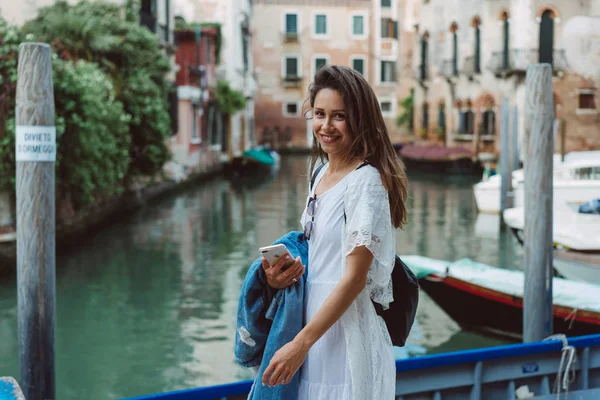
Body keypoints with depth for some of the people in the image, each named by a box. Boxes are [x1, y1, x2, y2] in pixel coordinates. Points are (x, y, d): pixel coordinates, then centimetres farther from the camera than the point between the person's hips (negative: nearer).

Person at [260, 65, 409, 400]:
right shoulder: (322, 173, 8)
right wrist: (278, 275, -2)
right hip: (315, 323, 8)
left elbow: (354, 277, -18)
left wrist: (300, 344, -18)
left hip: (346, 334, -7)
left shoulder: (366, 180, -16)